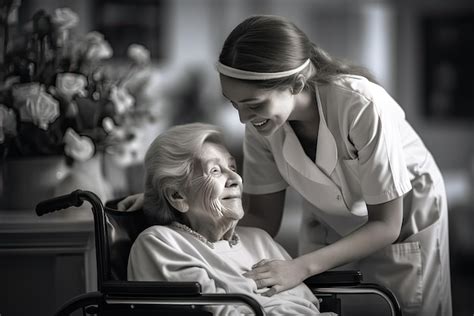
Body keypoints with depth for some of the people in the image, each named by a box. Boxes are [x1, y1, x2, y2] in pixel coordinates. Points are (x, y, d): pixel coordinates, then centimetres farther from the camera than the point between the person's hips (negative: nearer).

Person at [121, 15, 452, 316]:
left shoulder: (364, 108, -35)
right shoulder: (263, 120, -22)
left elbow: (385, 225, -26)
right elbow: (262, 218, -11)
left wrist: (301, 267, -38)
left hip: (403, 218, -3)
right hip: (327, 225, 3)